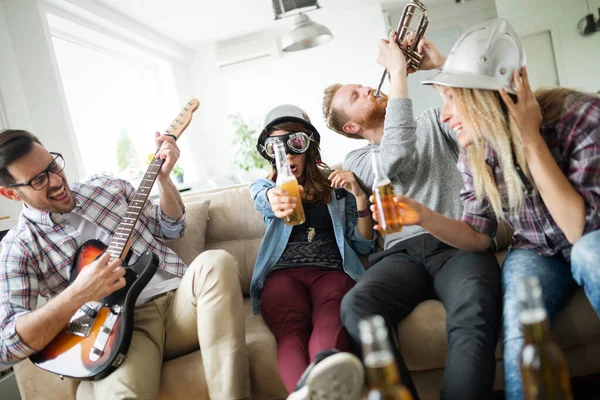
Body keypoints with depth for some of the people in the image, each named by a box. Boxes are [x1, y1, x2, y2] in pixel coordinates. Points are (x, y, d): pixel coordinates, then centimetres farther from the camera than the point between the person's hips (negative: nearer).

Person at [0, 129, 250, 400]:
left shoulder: (109, 186, 14)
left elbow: (171, 228, 18)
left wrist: (163, 177, 1)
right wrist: (78, 293, -21)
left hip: (178, 298, 5)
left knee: (215, 262, -31)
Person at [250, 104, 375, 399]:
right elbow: (265, 200, -7)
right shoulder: (263, 186, 23)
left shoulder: (335, 184, 22)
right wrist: (276, 199, -34)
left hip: (331, 270, 0)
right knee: (291, 327, -37)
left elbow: (364, 245, 19)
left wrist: (359, 196, 3)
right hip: (282, 272, 0)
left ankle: (325, 369, -69)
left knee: (330, 318, -38)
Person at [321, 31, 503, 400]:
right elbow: (398, 159, -7)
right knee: (356, 306, -35)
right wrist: (398, 72, -4)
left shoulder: (432, 123, 25)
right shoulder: (358, 161, 17)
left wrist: (440, 64, 4)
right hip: (402, 254, 0)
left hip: (459, 243, 1)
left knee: (474, 314, -36)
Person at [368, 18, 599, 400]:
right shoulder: (475, 149, -12)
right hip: (539, 253, 2)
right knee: (521, 332, -29)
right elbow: (479, 236, -5)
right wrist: (423, 215, -24)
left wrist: (530, 140, -33)